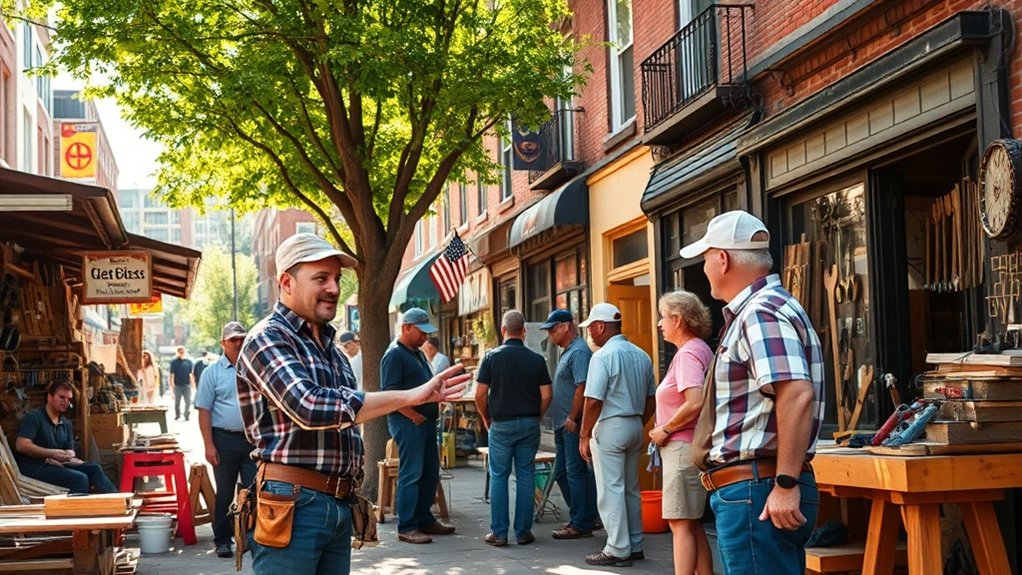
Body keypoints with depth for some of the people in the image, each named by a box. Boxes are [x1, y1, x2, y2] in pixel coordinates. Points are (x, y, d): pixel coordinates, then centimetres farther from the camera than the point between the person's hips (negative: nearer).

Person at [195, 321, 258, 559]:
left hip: (254, 439, 2)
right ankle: (222, 540, 15)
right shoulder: (213, 372, 0)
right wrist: (209, 445, -12)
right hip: (225, 439, -2)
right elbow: (204, 410, -4)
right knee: (224, 493, 6)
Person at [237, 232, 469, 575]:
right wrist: (412, 396, -24)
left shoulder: (329, 347, 19)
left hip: (340, 506, 8)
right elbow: (310, 407, -25)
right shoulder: (268, 339, -9)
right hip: (291, 504, -8)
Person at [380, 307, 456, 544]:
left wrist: (435, 411, 14)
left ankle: (425, 520, 23)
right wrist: (415, 416, -17)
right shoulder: (394, 355, -12)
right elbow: (391, 393, -19)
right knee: (411, 474, -7)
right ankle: (406, 527, -3)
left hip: (426, 421, 10)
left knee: (430, 473, 13)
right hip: (408, 424, -10)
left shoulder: (418, 354, 18)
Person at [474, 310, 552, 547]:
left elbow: (480, 394, -7)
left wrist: (486, 418, 9)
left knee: (498, 477, 5)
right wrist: (535, 417, 12)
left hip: (501, 423, -1)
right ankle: (523, 532, 9)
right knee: (526, 476, 7)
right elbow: (546, 395, -3)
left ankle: (498, 532, 5)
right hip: (529, 424, 1)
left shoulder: (492, 357, -5)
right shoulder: (536, 359, -1)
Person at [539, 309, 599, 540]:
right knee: (562, 471, 15)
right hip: (563, 425, 11)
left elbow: (582, 388, -23)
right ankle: (584, 518, 23)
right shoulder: (568, 351, 18)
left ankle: (580, 525, 1)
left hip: (573, 425, -11)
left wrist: (572, 419, -22)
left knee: (575, 472, -5)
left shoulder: (579, 352, -15)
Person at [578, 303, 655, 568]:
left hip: (610, 427, -8)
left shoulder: (603, 356, -15)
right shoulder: (641, 356, 9)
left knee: (611, 491, -2)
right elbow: (651, 399, 13)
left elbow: (593, 402, -19)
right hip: (635, 427, 8)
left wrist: (584, 436, -12)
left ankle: (618, 551, 0)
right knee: (631, 489, 15)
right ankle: (635, 546, 20)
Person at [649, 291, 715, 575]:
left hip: (683, 446, -10)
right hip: (690, 447, 10)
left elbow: (695, 403, -27)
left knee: (680, 524, -7)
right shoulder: (701, 350, 15)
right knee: (691, 524, 15)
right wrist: (668, 429, 13)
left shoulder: (688, 354, -15)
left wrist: (665, 429, -15)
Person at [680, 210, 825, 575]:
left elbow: (797, 394, -27)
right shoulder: (750, 313, 20)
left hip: (755, 490, -11)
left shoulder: (762, 314, -15)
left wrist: (786, 484, -28)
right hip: (747, 489, 11)